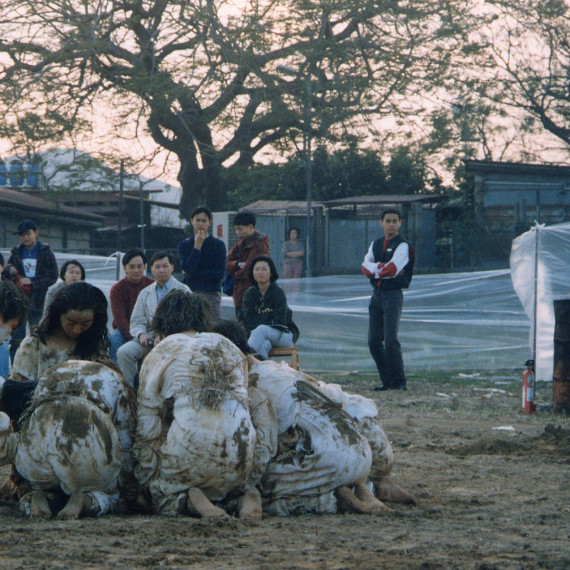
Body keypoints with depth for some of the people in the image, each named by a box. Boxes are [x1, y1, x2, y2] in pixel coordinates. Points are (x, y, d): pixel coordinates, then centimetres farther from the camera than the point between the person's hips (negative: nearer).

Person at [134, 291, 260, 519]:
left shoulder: (159, 354, 9)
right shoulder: (230, 347, 20)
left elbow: (148, 425, 6)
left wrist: (148, 478, 13)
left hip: (190, 441, -4)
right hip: (240, 447, 4)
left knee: (163, 494, 21)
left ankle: (187, 501, -15)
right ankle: (246, 495, -4)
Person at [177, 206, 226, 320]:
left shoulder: (218, 244, 4)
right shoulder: (184, 245, 8)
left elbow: (219, 273, -4)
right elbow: (188, 269, -7)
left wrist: (192, 275, -4)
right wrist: (197, 246, -10)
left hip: (211, 294, -1)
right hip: (190, 293, 1)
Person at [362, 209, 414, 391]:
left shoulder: (402, 246, -5)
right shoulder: (375, 245, 15)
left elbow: (393, 269, -19)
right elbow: (366, 266, -1)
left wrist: (374, 271, -5)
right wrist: (384, 267, -15)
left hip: (393, 294, -7)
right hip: (377, 294, 7)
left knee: (390, 340, -14)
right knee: (374, 342, 4)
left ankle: (399, 382, -7)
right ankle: (387, 381, 11)